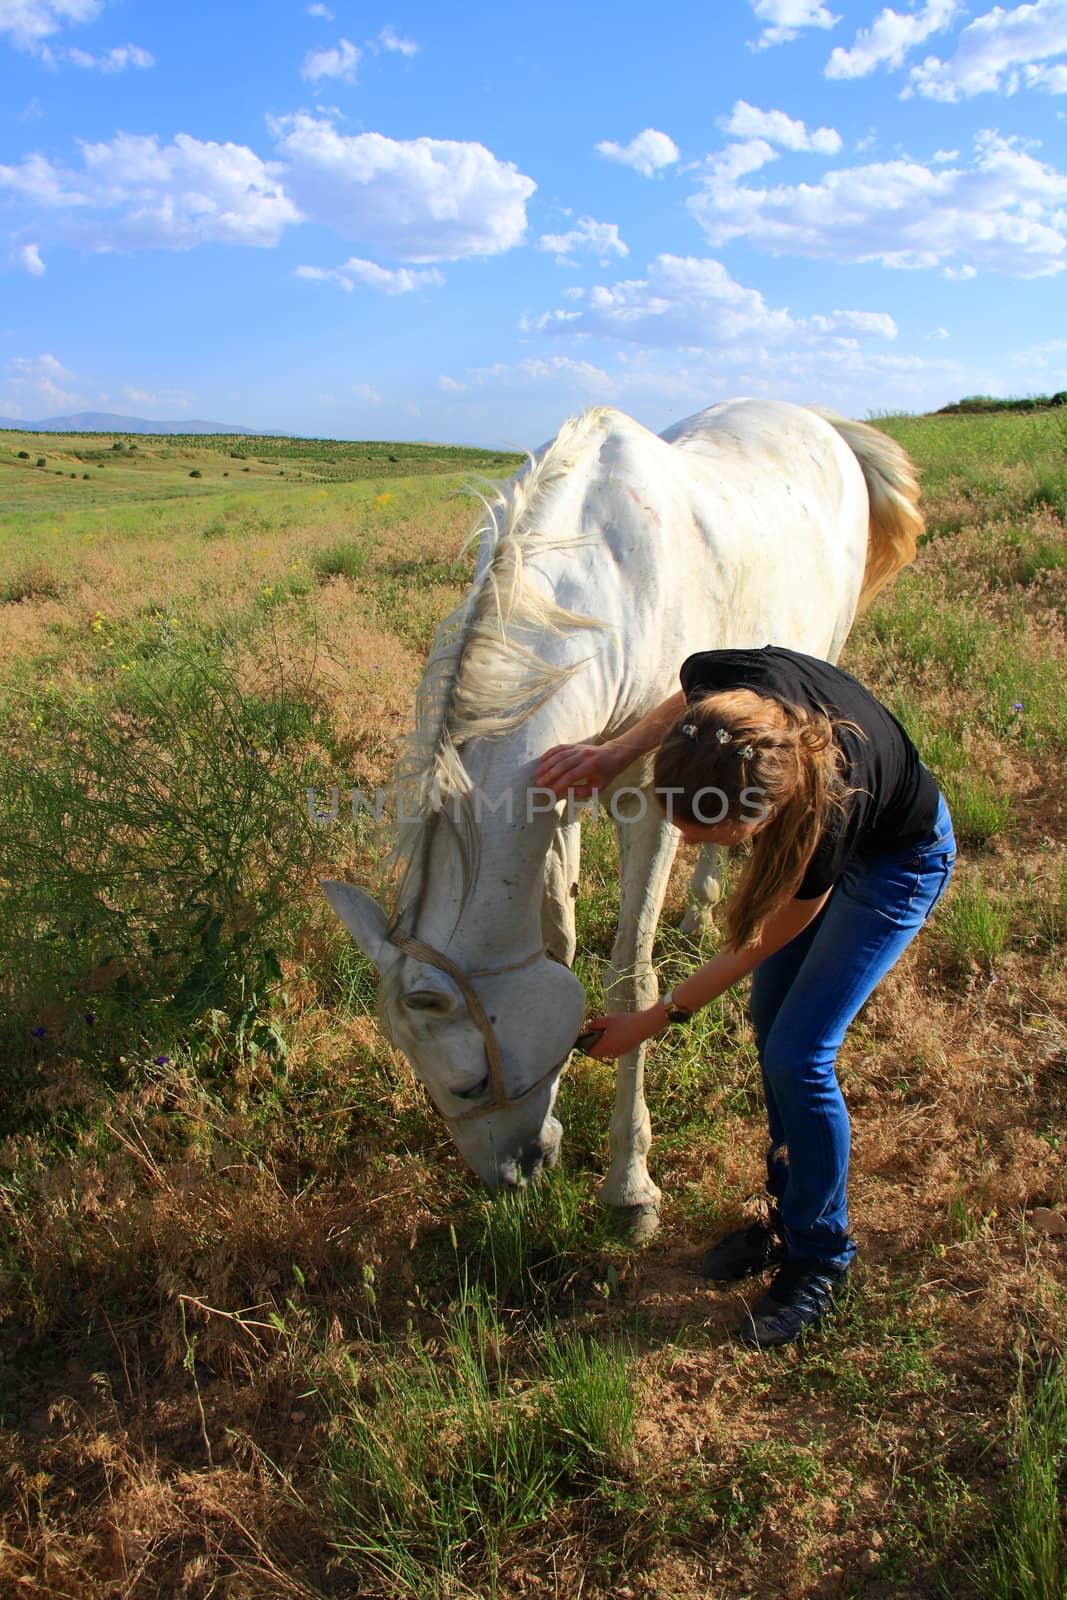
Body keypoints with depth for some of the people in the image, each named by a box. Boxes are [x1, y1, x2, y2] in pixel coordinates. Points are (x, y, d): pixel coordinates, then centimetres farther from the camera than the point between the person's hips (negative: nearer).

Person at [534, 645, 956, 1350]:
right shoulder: (729, 685, -36)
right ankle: (790, 1210, 30)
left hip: (898, 861, -6)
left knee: (798, 1054, -10)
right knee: (770, 1020, 10)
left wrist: (653, 1021, -13)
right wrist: (617, 753, -24)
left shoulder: (820, 822, -44)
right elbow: (684, 701, -7)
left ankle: (820, 1256, 14)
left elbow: (752, 950, -25)